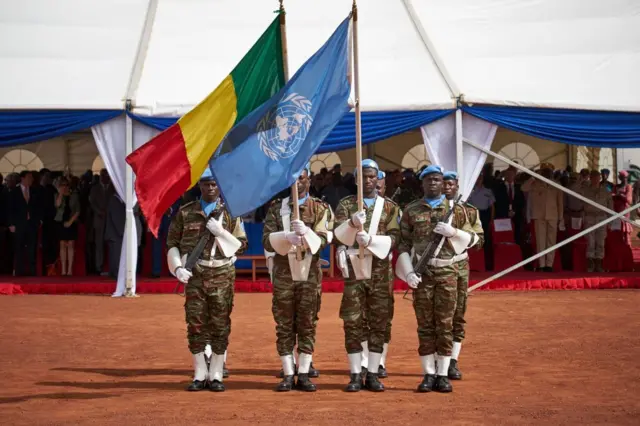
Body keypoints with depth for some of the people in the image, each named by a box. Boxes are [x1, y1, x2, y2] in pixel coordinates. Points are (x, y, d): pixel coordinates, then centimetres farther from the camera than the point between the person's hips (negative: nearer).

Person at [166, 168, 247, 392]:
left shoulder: (230, 212, 7)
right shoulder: (185, 212, 9)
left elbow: (241, 245, 3)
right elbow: (172, 243, 10)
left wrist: (221, 232, -11)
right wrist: (178, 267, -4)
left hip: (222, 275, -1)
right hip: (194, 275, 1)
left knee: (220, 325, 0)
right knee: (195, 324, 0)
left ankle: (216, 375, 8)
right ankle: (200, 375, 9)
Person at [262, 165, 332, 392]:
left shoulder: (320, 208, 5)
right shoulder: (276, 208, 7)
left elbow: (321, 240, -5)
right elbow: (267, 241, -1)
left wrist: (305, 232, -24)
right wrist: (286, 236, -20)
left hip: (310, 273, 0)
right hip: (283, 273, 1)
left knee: (307, 325, 2)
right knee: (284, 326, 1)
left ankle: (304, 374, 6)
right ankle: (288, 374, 5)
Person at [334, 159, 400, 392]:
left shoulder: (390, 206, 9)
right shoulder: (346, 204, 8)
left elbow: (394, 237, -1)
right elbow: (338, 234, -5)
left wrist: (371, 240, -17)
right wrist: (352, 224, -25)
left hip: (380, 270, 1)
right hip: (354, 269, -1)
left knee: (379, 323, 1)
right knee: (353, 323, -2)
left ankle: (373, 374, 7)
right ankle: (356, 374, 3)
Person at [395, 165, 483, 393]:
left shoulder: (456, 209, 8)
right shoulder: (411, 211, 8)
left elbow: (473, 238, 8)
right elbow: (403, 244, 6)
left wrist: (452, 231, -11)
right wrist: (408, 272, -5)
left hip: (448, 272, 0)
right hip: (422, 273, 0)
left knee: (445, 324, 0)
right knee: (425, 324, 2)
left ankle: (443, 374, 6)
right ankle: (428, 374, 7)